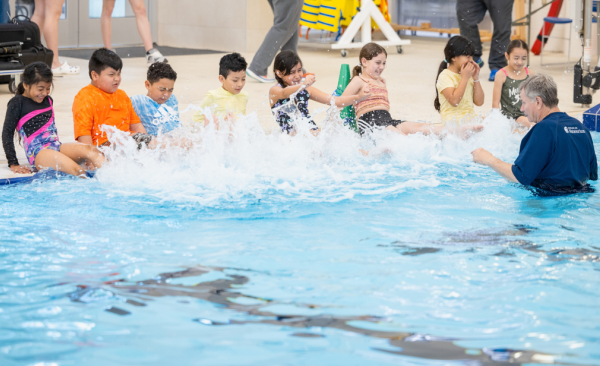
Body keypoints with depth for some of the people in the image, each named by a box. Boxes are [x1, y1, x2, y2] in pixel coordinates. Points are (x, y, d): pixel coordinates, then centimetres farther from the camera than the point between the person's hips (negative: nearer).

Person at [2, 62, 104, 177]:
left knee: (90, 150, -25)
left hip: (56, 147, 6)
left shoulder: (48, 100, 20)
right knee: (76, 170, -33)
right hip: (37, 153, -6)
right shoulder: (18, 103, 0)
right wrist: (13, 165, -7)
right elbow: (7, 133, -2)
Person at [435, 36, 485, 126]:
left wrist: (476, 78, 1)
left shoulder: (468, 74, 14)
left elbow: (479, 102, 9)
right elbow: (454, 101, -21)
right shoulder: (445, 76, -7)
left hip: (470, 120, 8)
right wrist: (464, 78, -16)